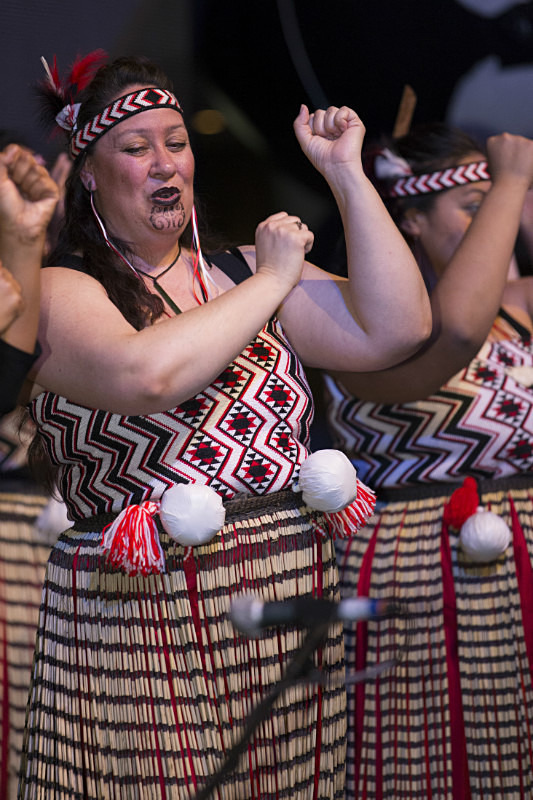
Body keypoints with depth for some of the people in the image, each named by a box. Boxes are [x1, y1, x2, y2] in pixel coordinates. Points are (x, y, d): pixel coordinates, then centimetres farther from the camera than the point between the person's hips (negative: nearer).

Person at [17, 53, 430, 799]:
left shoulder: (240, 271, 14)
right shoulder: (58, 290, -3)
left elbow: (396, 329, 4)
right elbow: (144, 372, -24)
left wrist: (347, 174, 2)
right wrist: (272, 281, -11)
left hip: (298, 605, 5)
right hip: (143, 628, -5)